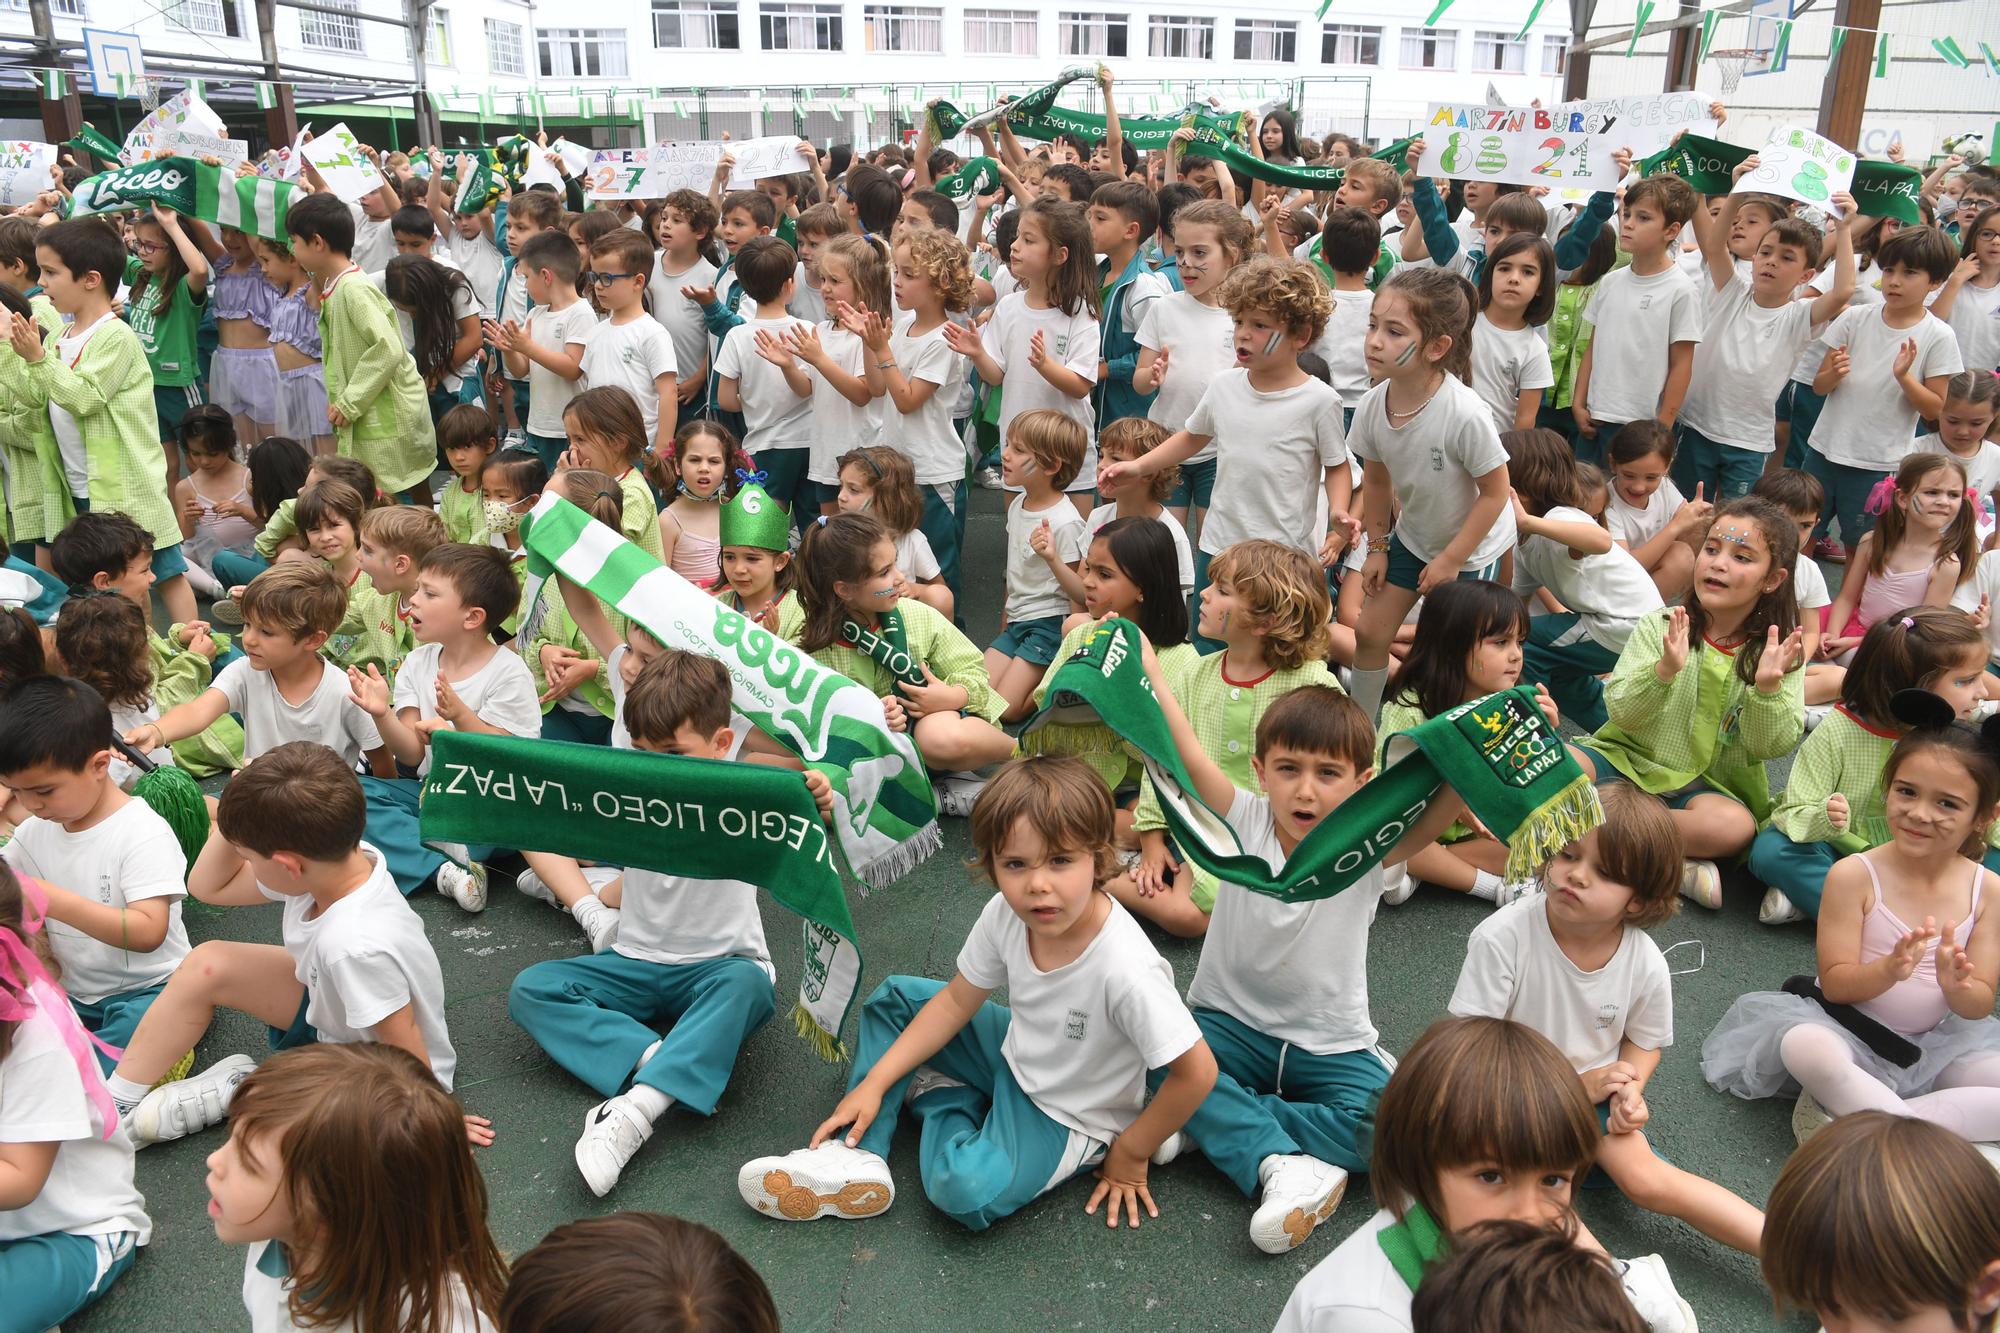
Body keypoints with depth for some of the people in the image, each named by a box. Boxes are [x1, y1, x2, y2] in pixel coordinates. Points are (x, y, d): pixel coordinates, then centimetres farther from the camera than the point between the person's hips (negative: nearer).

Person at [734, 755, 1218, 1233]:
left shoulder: (1125, 968, -37)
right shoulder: (1006, 915, -18)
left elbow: (1197, 1072, -29)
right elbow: (957, 1001, -4)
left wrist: (1130, 1156, -15)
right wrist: (873, 1084, -7)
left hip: (1067, 1118, -6)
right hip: (1015, 1056, 6)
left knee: (967, 1190, -30)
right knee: (894, 997, 4)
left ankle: (939, 1094, 1)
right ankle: (855, 1155, 0)